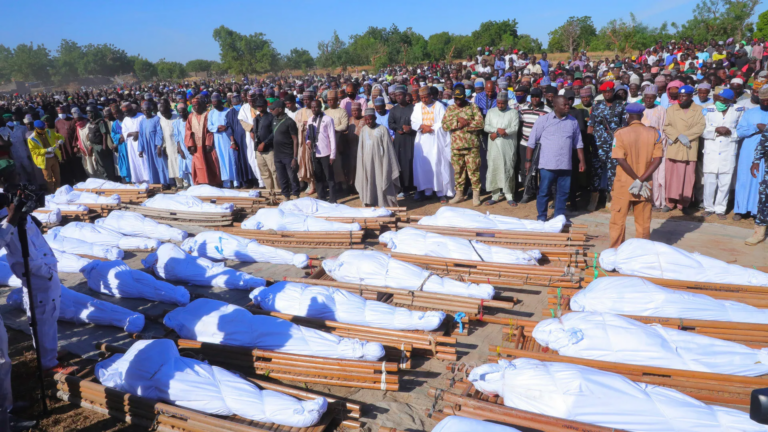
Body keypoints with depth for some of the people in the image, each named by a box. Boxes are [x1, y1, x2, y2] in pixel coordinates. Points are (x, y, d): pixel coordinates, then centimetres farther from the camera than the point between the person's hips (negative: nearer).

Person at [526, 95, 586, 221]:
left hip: (565, 165, 3)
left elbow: (578, 143, 15)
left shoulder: (573, 122, 8)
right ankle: (541, 217, 15)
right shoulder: (543, 120, -2)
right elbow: (532, 142, -1)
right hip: (547, 165, -3)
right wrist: (528, 161, -2)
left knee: (563, 192, 8)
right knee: (544, 192, 2)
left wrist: (581, 161, 10)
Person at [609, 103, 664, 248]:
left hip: (623, 185, -2)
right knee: (643, 222, 11)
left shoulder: (620, 133, -8)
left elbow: (620, 159, -16)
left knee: (617, 221, 8)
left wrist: (637, 180, -11)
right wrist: (641, 180, -12)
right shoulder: (654, 133, -1)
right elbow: (658, 159, -8)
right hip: (645, 186, 3)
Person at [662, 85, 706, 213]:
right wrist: (678, 136, -15)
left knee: (688, 176, 0)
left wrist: (685, 135, -15)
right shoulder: (671, 109, 9)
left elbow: (700, 126, -3)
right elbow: (666, 126, 0)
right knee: (672, 175, 0)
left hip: (690, 149, 0)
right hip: (674, 149, 0)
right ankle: (670, 202, 7)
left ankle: (685, 203, 6)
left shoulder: (698, 110, 8)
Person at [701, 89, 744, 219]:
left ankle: (720, 209, 14)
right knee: (709, 181, 3)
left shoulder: (739, 111, 3)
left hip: (728, 153, 0)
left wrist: (730, 132, -10)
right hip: (711, 152, 0)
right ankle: (709, 207, 17)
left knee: (725, 182, 3)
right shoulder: (708, 110, 2)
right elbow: (702, 130, 0)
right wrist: (716, 130, -14)